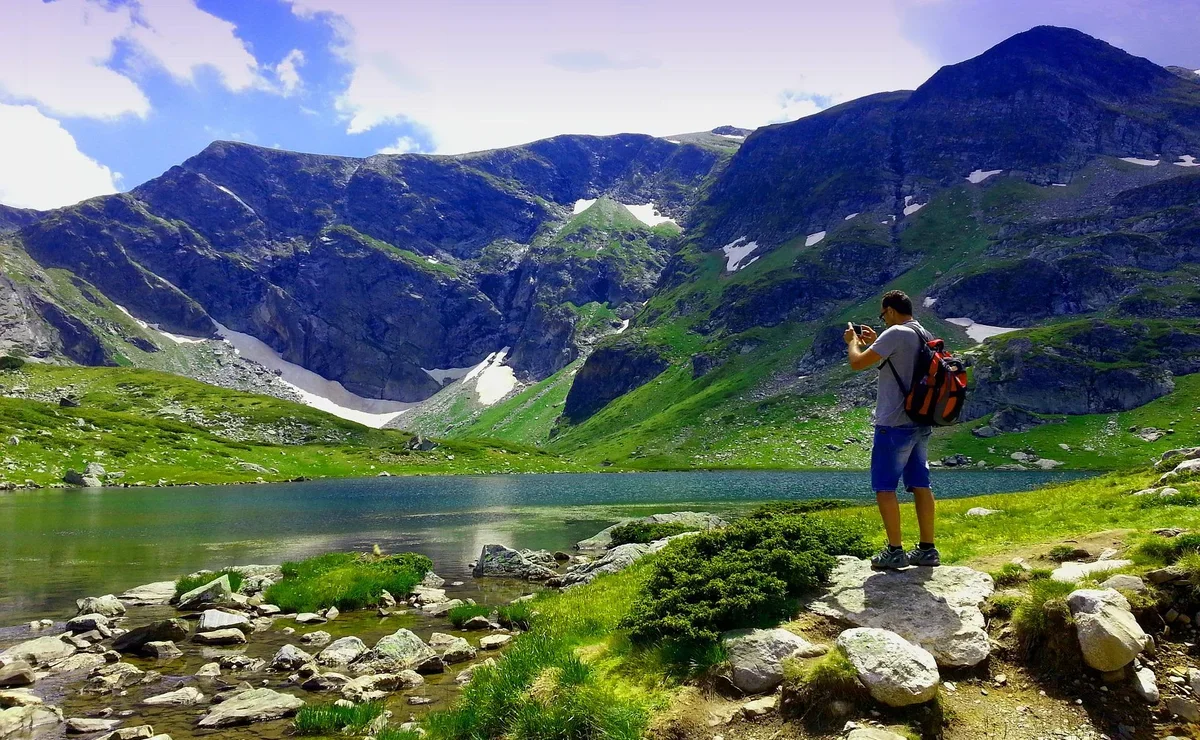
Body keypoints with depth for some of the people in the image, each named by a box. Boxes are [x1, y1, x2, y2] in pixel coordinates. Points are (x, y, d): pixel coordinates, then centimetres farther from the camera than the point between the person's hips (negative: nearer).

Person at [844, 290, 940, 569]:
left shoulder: (896, 334, -15)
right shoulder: (924, 336, 13)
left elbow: (857, 363, -16)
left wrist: (852, 341, 3)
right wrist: (875, 342, 26)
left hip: (894, 424, -9)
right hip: (920, 423, 9)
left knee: (884, 486, -1)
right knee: (920, 484, 11)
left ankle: (895, 551, 0)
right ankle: (927, 549, 15)